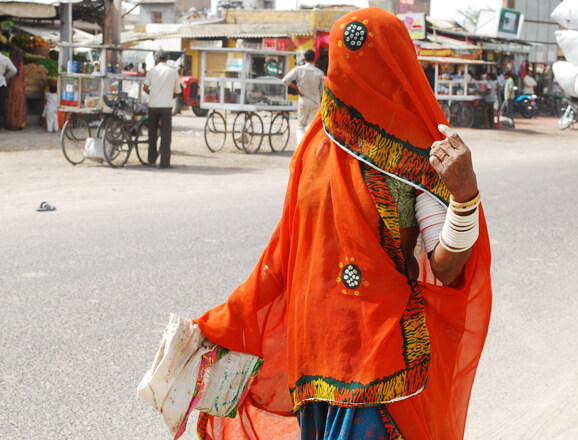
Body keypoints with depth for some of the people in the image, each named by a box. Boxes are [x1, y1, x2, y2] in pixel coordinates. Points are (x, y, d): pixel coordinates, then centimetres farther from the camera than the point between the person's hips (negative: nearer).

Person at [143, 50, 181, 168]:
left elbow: (145, 87, 0)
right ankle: (164, 162, -5)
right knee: (166, 134, 0)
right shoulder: (173, 72, 5)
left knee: (152, 133, 14)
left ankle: (151, 160, 18)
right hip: (166, 105, -1)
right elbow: (177, 92, 9)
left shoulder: (152, 71, 4)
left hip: (153, 105, 1)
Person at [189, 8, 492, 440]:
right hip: (316, 352, 5)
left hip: (383, 359, -5)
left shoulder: (418, 163, -8)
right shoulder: (319, 146, 7)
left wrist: (465, 195, -31)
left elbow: (446, 269, -14)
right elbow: (287, 254, 15)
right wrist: (224, 325, 16)